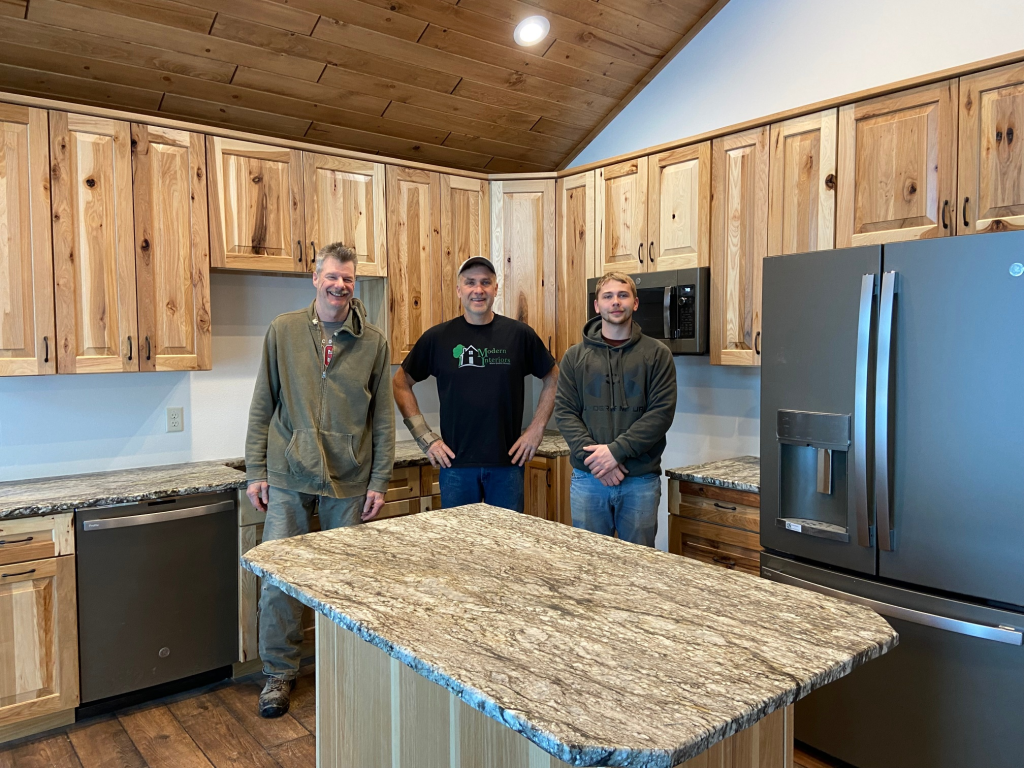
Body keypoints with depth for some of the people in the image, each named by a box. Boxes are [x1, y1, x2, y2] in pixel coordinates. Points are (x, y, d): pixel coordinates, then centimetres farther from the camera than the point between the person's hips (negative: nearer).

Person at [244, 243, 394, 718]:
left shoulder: (373, 342, 0)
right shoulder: (283, 331, 1)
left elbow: (383, 419, 2)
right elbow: (262, 407, 3)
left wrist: (379, 481, -1)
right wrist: (255, 471, -1)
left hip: (349, 482, 0)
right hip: (288, 479, 0)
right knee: (278, 576, 3)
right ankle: (279, 672, 22)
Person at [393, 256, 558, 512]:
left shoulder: (519, 334, 1)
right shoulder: (437, 337, 0)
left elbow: (553, 379, 11)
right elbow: (401, 383, 8)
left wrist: (537, 429, 3)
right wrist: (425, 437, 1)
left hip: (507, 463, 0)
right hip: (456, 464, 0)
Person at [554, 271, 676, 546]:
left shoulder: (657, 354, 2)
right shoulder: (575, 356, 7)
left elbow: (661, 412, -7)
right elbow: (564, 412, 0)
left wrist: (616, 450, -16)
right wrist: (592, 455, -14)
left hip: (641, 481, -1)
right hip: (587, 479, 1)